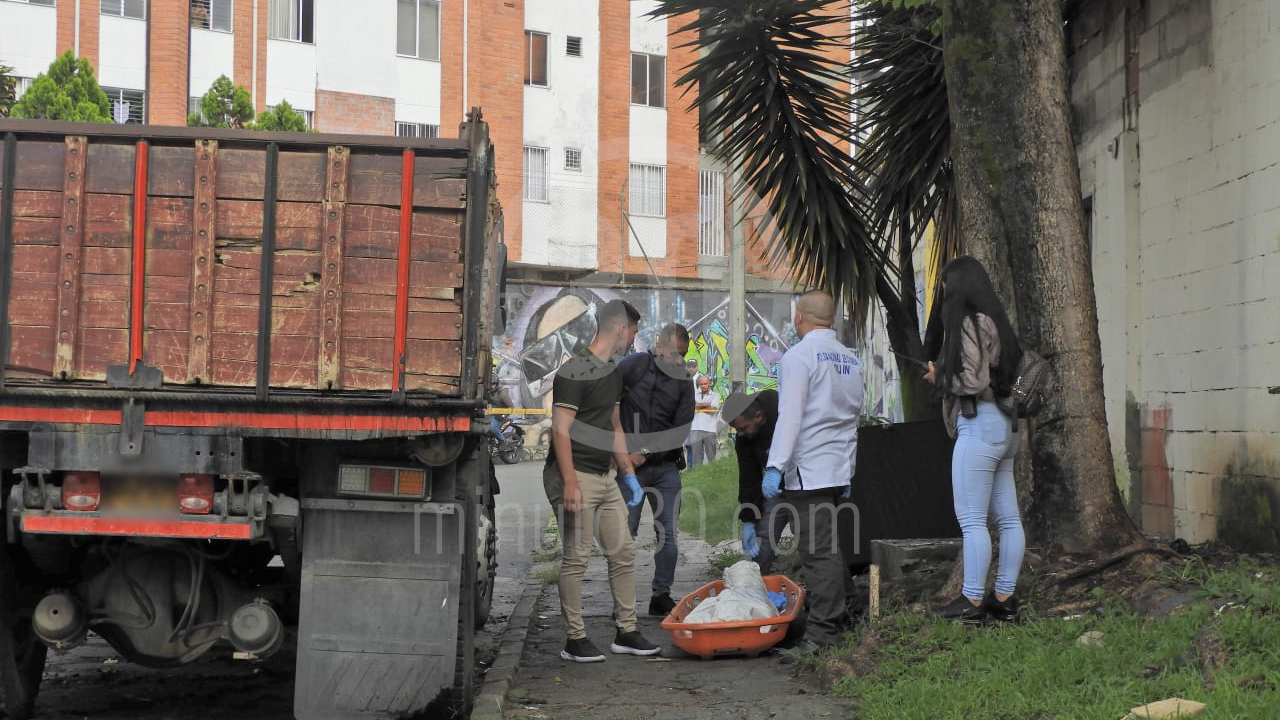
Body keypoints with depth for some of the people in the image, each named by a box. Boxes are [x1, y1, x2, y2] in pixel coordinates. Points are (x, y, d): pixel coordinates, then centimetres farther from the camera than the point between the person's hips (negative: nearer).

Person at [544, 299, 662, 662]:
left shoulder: (612, 372, 16)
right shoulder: (574, 371, -13)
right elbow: (561, 429, -18)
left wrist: (629, 474, 21)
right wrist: (569, 482, -24)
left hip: (604, 478, 9)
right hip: (576, 477, -9)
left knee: (623, 553, 9)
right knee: (576, 558, -4)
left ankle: (626, 632, 18)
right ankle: (575, 640, 2)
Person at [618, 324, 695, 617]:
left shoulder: (683, 381, 6)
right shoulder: (632, 367, -2)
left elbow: (681, 430, 0)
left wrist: (646, 452, -11)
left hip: (666, 465, 3)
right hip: (629, 465, -3)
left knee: (668, 534, 2)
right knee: (625, 532, -2)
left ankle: (661, 595, 12)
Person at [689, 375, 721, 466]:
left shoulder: (715, 396, 11)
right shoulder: (695, 395, 17)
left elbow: (712, 409, -5)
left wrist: (698, 406, 0)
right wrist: (705, 404, -6)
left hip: (710, 429, -2)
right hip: (696, 429, 2)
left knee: (711, 455, -1)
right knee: (696, 454, -1)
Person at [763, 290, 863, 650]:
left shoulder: (799, 356, -10)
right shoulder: (851, 360, 15)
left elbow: (790, 417, -18)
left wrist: (775, 466, -19)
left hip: (808, 471, -8)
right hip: (840, 468, 8)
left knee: (818, 551, -8)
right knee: (829, 547, 16)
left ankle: (823, 630, -7)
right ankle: (842, 611, 20)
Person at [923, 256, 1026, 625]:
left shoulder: (969, 324, -12)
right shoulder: (994, 322, 16)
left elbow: (973, 381, -19)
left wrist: (938, 376, -2)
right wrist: (944, 373, 14)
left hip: (980, 426, -10)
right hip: (1004, 426, 10)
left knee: (972, 520, -6)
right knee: (1008, 518, 9)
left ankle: (973, 602, -5)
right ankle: (1004, 598, 14)